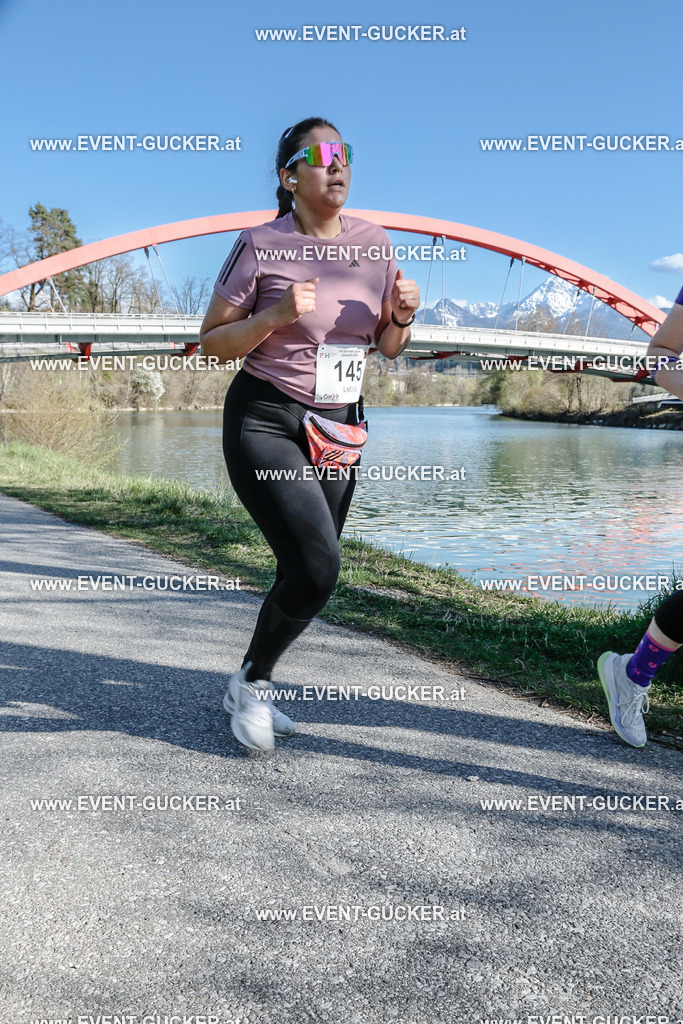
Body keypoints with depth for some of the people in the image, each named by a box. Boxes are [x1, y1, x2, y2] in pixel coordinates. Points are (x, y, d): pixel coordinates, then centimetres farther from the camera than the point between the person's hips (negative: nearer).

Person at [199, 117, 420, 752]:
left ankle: (249, 690, 31)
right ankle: (249, 684, 9)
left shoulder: (374, 242, 6)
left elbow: (388, 348, 13)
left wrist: (402, 316, -9)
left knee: (306, 574, 9)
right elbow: (212, 342, -6)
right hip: (266, 421, -6)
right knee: (316, 568, -18)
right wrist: (274, 316, -22)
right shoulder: (261, 245, -8)